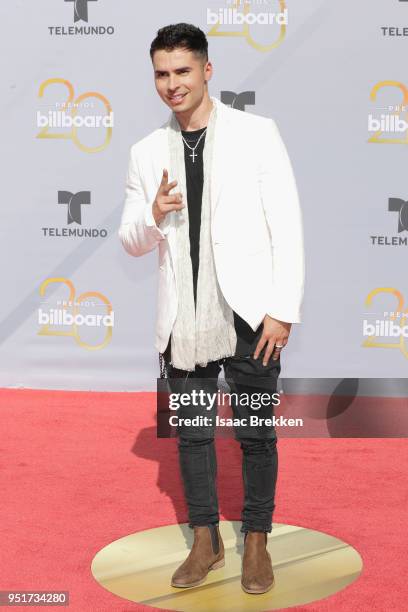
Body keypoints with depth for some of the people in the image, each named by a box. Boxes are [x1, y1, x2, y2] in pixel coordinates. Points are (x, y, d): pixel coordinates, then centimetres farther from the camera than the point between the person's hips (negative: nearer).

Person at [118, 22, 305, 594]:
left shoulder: (256, 133, -1)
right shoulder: (146, 152, 8)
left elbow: (287, 226, -5)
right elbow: (132, 243, 12)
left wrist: (283, 310, -11)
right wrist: (153, 215, -10)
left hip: (247, 315, -3)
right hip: (182, 321, 3)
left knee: (256, 435, 7)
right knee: (191, 433, 12)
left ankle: (257, 542, 25)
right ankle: (206, 542, 28)